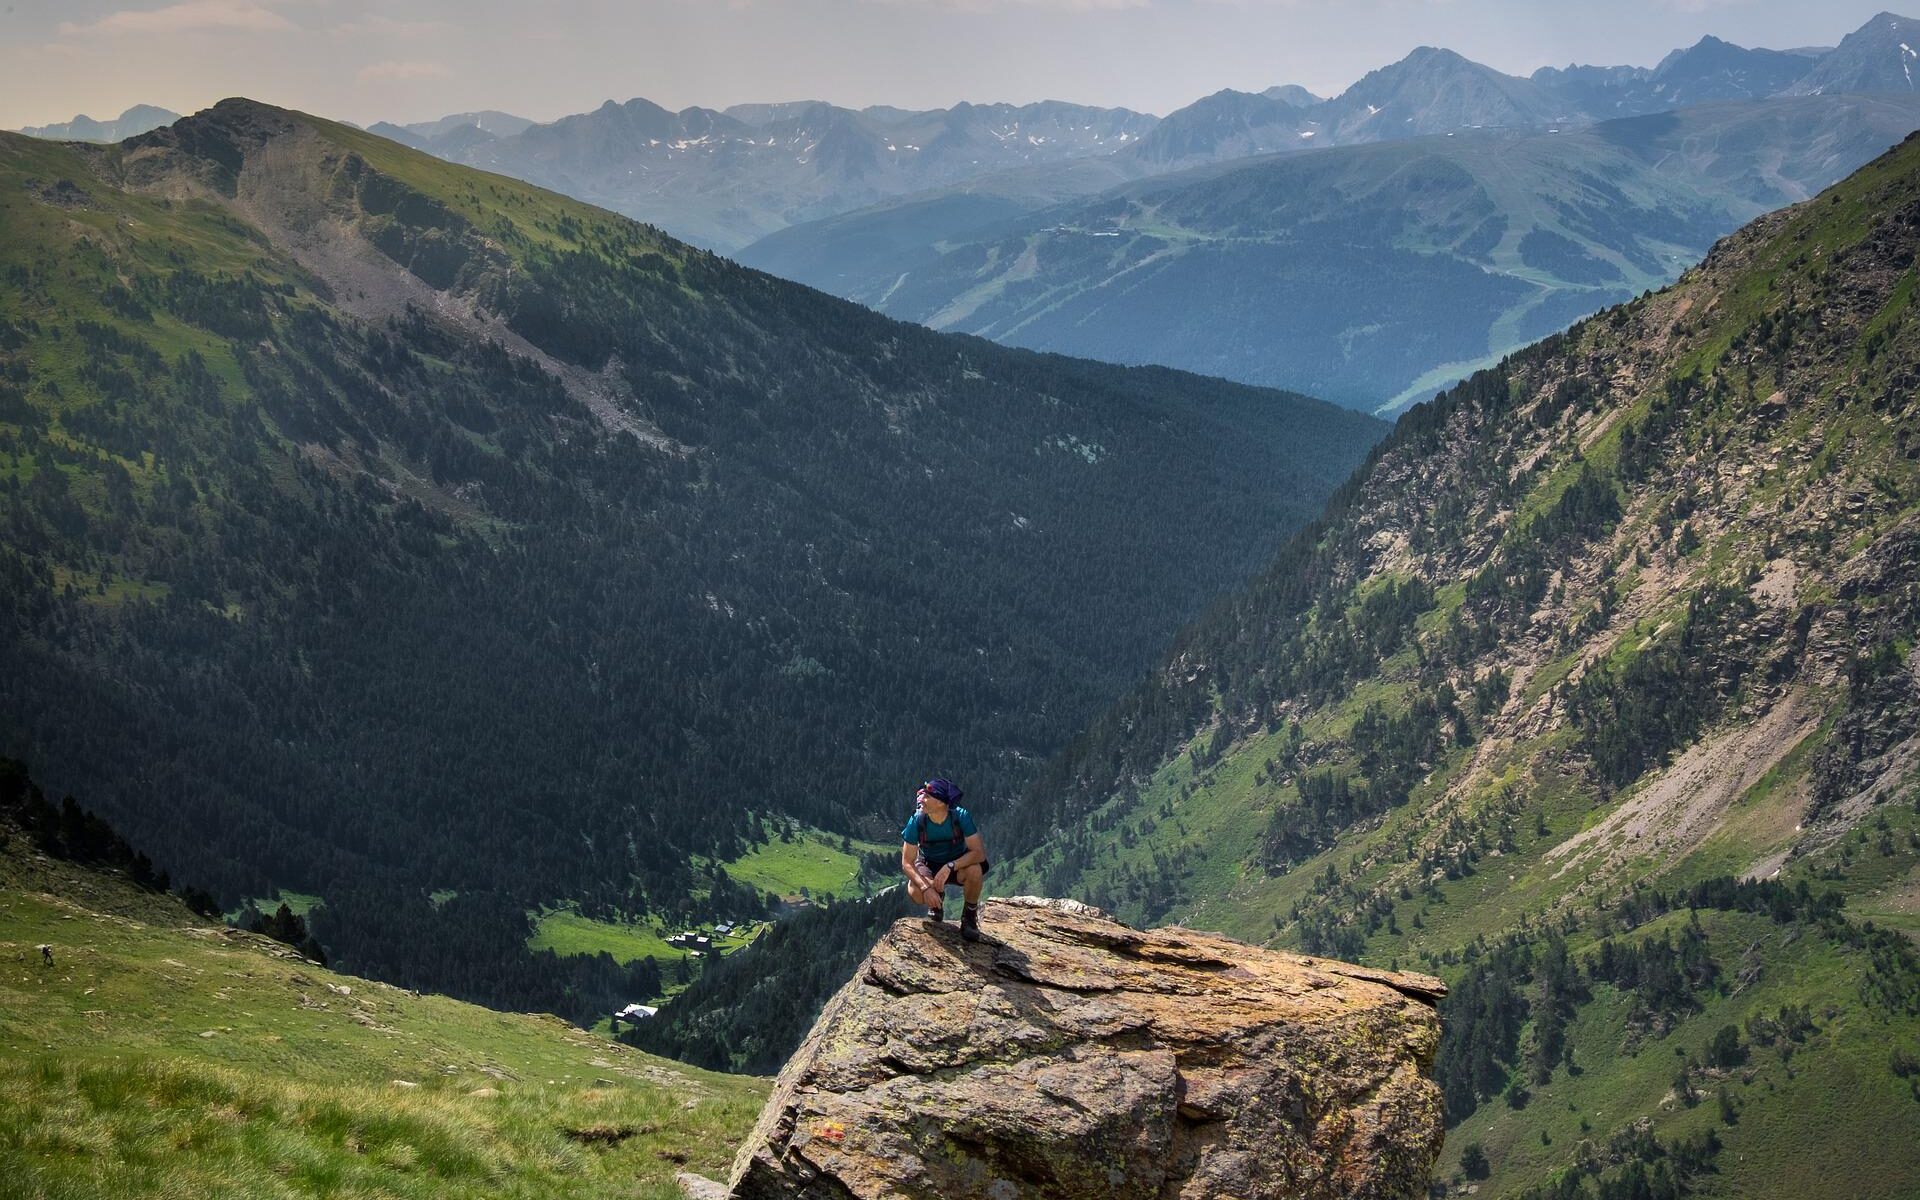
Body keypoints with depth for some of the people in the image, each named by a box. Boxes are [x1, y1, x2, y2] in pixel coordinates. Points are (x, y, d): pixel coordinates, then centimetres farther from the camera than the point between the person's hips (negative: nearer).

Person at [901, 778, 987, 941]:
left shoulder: (961, 816, -26)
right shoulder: (917, 821, -23)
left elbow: (978, 852, -29)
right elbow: (907, 862, -19)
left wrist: (950, 866, -43)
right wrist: (926, 887, -35)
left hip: (958, 864, -1)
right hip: (929, 866, 1)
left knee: (975, 871, -35)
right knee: (915, 892, -31)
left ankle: (970, 915, -6)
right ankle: (936, 901, 9)